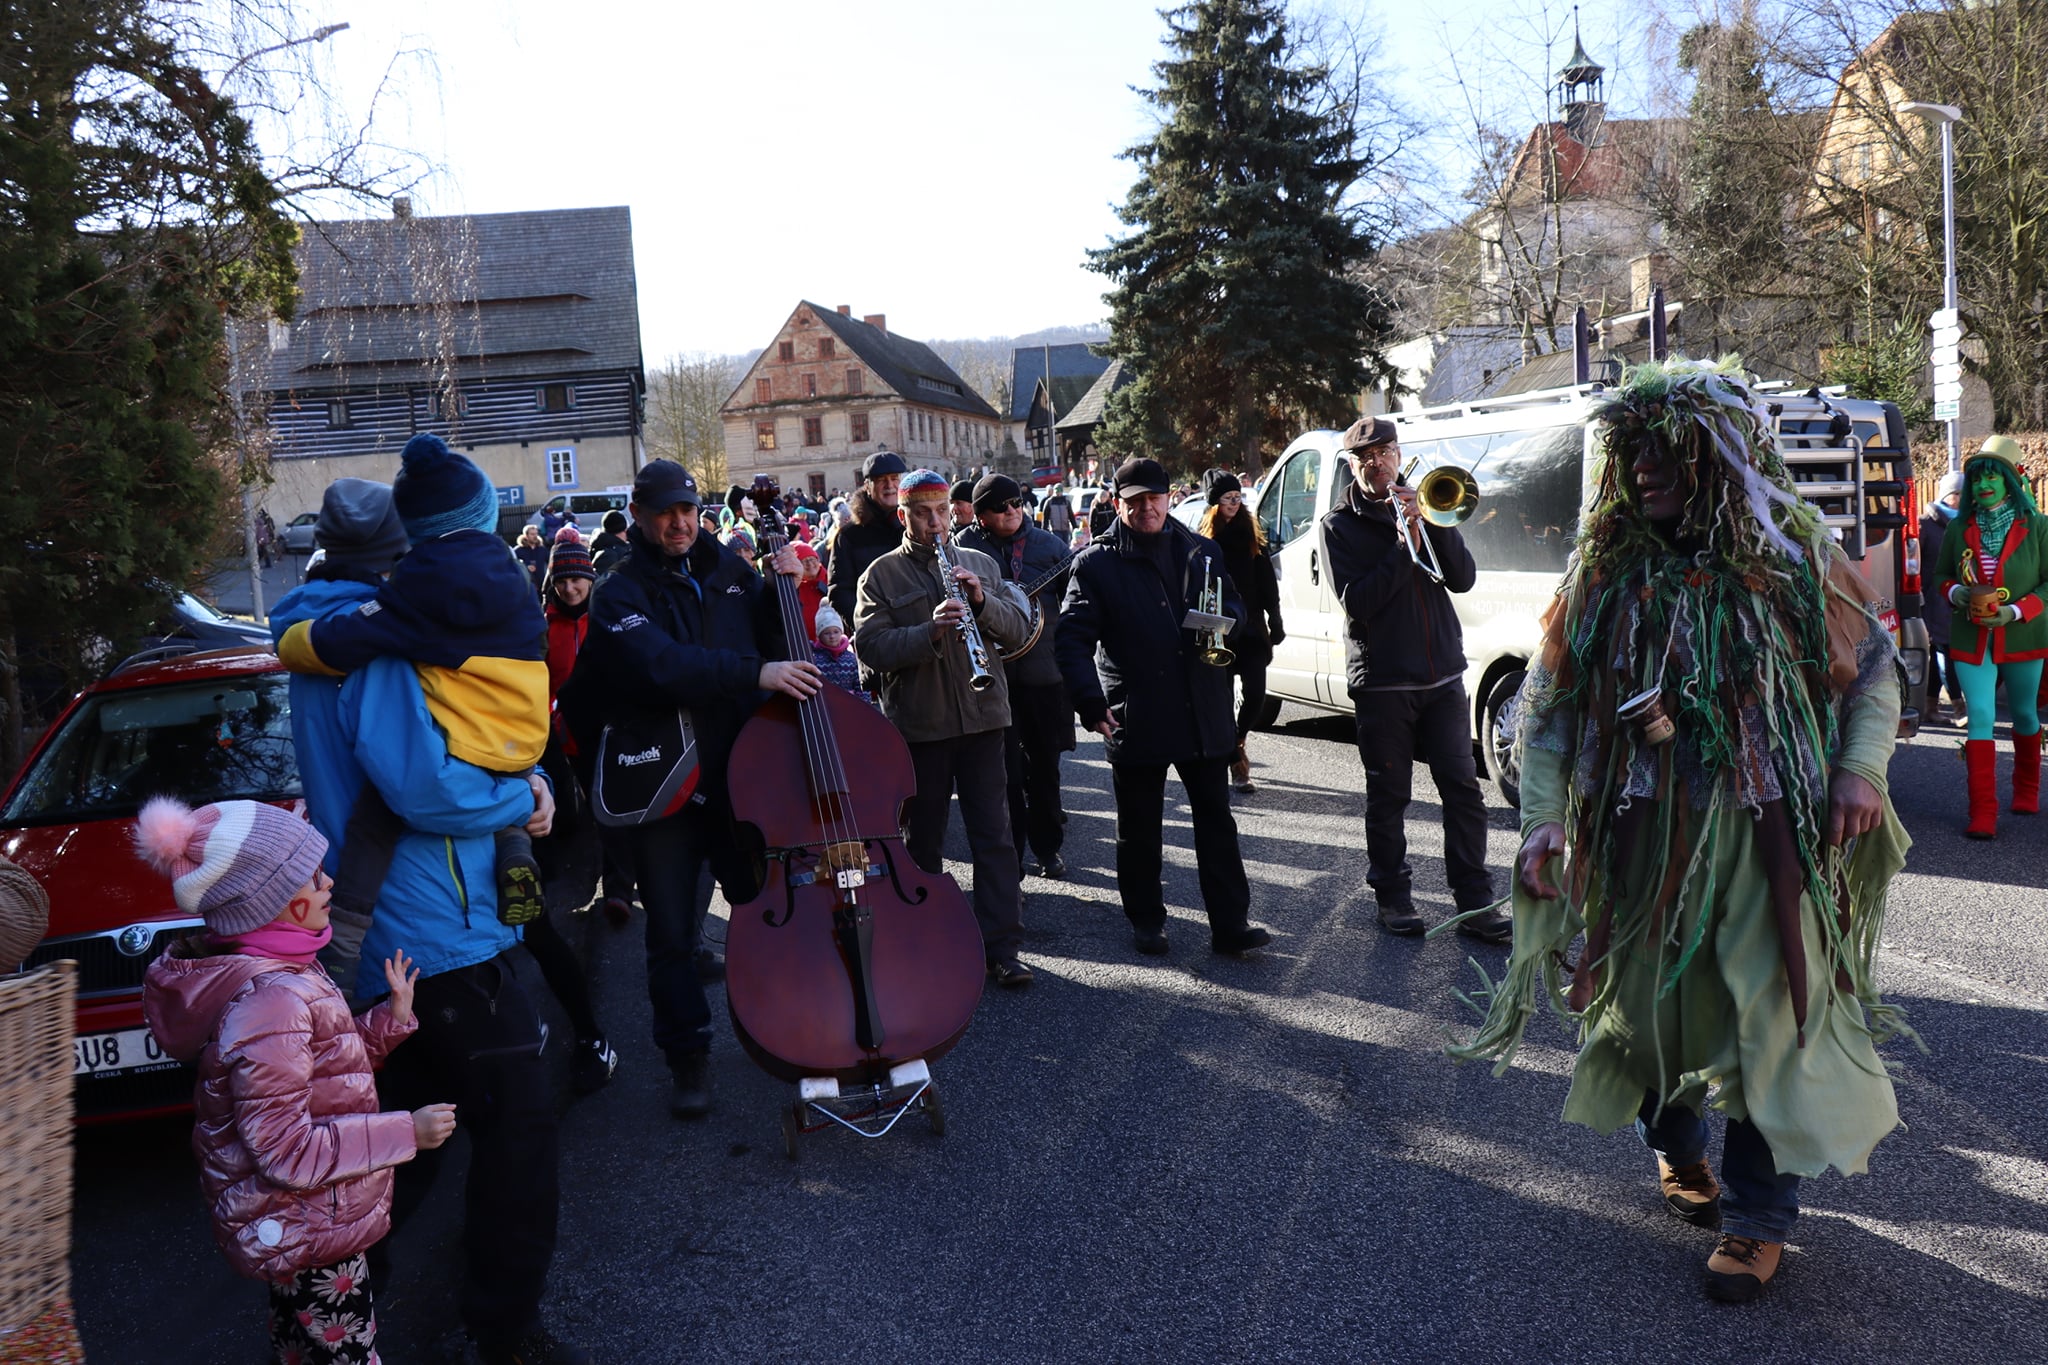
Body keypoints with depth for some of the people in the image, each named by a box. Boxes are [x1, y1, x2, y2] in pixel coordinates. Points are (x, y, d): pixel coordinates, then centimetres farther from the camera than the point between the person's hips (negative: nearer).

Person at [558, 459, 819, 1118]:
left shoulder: (729, 570, 9)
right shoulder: (619, 594, -6)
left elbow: (776, 638, 15)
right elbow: (659, 663, -25)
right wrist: (754, 673, -33)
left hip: (740, 775, 3)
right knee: (673, 934, 5)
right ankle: (688, 1057, 22)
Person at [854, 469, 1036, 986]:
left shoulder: (980, 564, 12)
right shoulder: (881, 575, 2)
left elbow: (1017, 629, 6)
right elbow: (871, 647, -11)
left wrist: (983, 600, -12)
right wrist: (929, 631, -24)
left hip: (981, 716, 2)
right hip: (918, 724, -1)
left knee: (994, 834, -1)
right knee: (923, 838, 11)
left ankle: (1002, 947, 3)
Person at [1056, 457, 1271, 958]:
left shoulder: (1201, 552, 9)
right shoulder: (1095, 563, -2)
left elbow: (1234, 604, 21)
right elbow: (1072, 639, -6)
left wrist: (1225, 620, -5)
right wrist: (1091, 703, -17)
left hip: (1203, 713, 3)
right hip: (1136, 719, -3)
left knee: (1216, 820, 5)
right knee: (1139, 828, 9)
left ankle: (1231, 923, 10)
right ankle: (1146, 922, 24)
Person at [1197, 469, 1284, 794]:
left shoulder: (1250, 533, 8)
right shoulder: (1202, 538, 0)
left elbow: (1267, 581, 9)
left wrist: (1274, 620, 4)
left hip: (1251, 627, 2)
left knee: (1255, 695, -5)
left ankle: (1236, 741, 23)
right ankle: (1236, 764, 11)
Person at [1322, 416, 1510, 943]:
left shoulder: (1424, 508, 12)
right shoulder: (1339, 524, 1)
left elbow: (1463, 579, 1)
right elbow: (1356, 601, -12)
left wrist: (1436, 524, -12)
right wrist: (1403, 548, -19)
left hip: (1442, 675, 3)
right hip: (1381, 681, -3)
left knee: (1462, 786, 0)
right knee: (1388, 796, 5)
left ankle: (1475, 904, 6)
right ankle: (1392, 896, 18)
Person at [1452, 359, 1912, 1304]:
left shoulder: (1792, 555, -2)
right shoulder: (1607, 568, -1)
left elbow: (1874, 663, 8)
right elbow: (1547, 702, 1)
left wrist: (1860, 767, -7)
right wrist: (1543, 818, -8)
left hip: (1766, 834, -1)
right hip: (1643, 835, 2)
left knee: (1768, 1013, -1)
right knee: (1650, 996, 14)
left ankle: (1757, 1214, 17)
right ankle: (1677, 1148, 42)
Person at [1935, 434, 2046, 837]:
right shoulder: (1959, 528, 3)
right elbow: (1941, 575, 11)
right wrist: (1955, 592, -11)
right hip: (1971, 639, 1)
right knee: (1980, 716, -9)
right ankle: (1983, 811, -9)